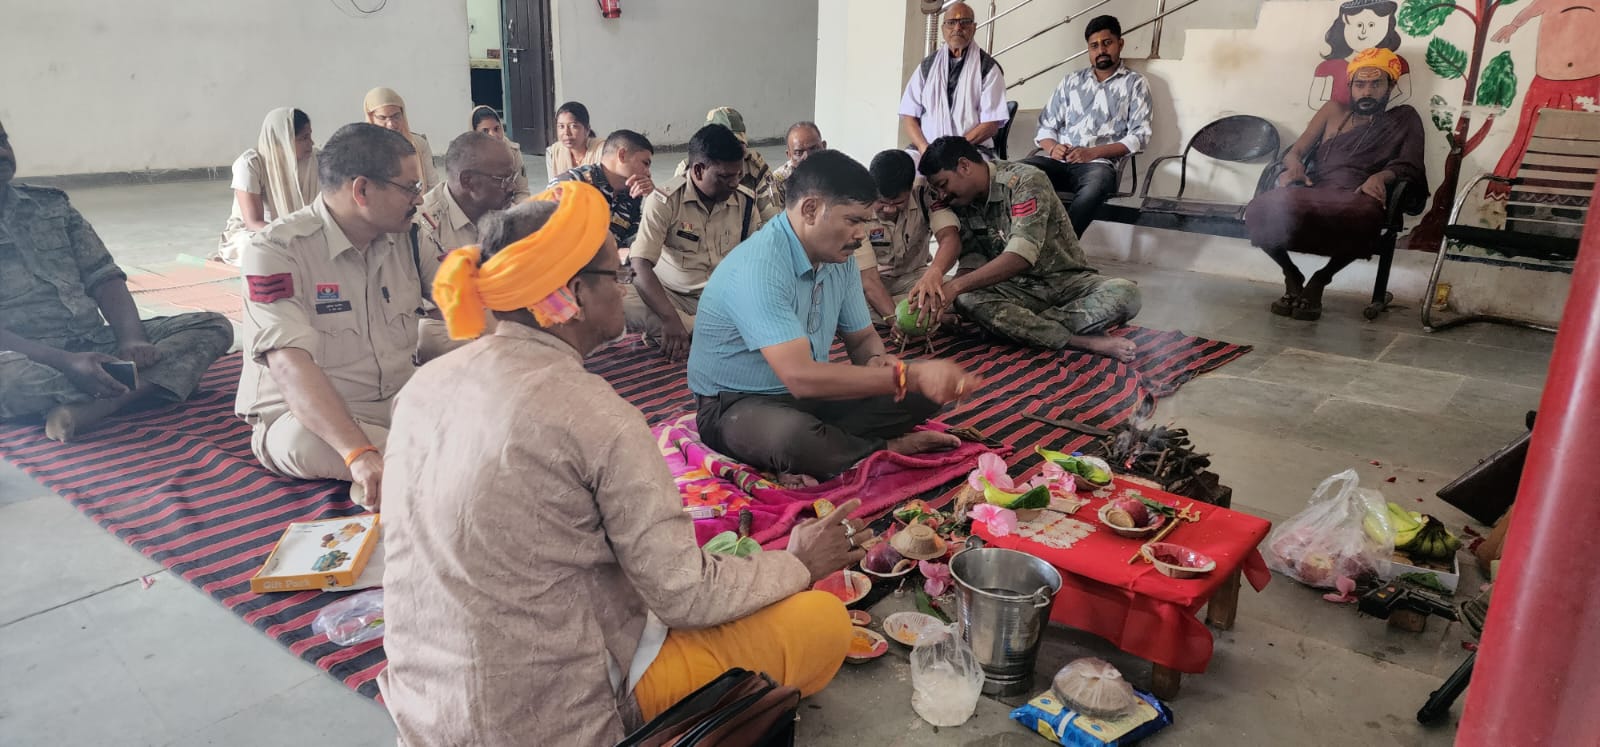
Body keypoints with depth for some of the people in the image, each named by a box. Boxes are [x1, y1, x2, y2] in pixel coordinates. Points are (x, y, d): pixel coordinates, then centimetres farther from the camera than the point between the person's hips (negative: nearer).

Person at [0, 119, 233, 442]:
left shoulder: (51, 205, 17)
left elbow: (103, 277, 9)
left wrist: (132, 339, -10)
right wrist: (65, 362, -25)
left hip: (94, 343, 6)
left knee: (215, 326, -12)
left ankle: (92, 408, -33)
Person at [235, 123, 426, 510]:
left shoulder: (404, 238, 2)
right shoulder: (276, 250, -18)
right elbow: (291, 367, -30)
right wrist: (361, 454, -44)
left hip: (401, 402, 5)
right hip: (303, 417, -4)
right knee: (304, 441, -38)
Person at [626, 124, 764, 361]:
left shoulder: (746, 202, 3)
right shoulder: (665, 201, -11)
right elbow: (640, 265, -20)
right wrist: (670, 319, -34)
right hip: (671, 296, -3)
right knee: (618, 302, -32)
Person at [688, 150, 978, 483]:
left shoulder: (840, 259, -1)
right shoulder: (757, 268, -28)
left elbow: (863, 338, 12)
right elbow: (801, 377, -36)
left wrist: (878, 362, -14)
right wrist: (907, 376, -35)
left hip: (809, 396, 8)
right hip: (738, 406, -7)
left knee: (929, 387, -4)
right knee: (793, 435, -42)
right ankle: (887, 449, -11)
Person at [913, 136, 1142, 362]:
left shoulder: (1026, 181, -17)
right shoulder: (961, 203, 2)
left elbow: (1021, 256, -29)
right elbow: (972, 266, -7)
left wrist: (955, 286, -36)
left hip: (1066, 281, -4)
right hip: (1016, 288, 4)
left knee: (1125, 293, -32)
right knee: (967, 299, -30)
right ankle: (1086, 342, -29)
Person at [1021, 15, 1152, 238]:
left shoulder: (1135, 83, 12)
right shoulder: (1071, 81, 22)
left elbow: (1139, 136, 1)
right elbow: (1046, 126, 18)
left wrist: (1093, 152, -12)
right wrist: (1052, 148, -6)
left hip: (1099, 163, -3)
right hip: (1057, 160, 3)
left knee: (1095, 186, -41)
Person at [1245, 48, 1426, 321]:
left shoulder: (1404, 119, 24)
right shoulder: (1333, 111, 29)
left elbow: (1410, 165, 9)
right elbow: (1295, 152, 21)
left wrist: (1381, 176, -15)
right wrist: (1294, 166, -5)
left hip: (1356, 197, -2)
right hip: (1313, 193, 2)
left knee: (1362, 217, -43)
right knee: (1259, 211, -33)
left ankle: (1320, 279, -14)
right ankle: (1292, 276, -6)